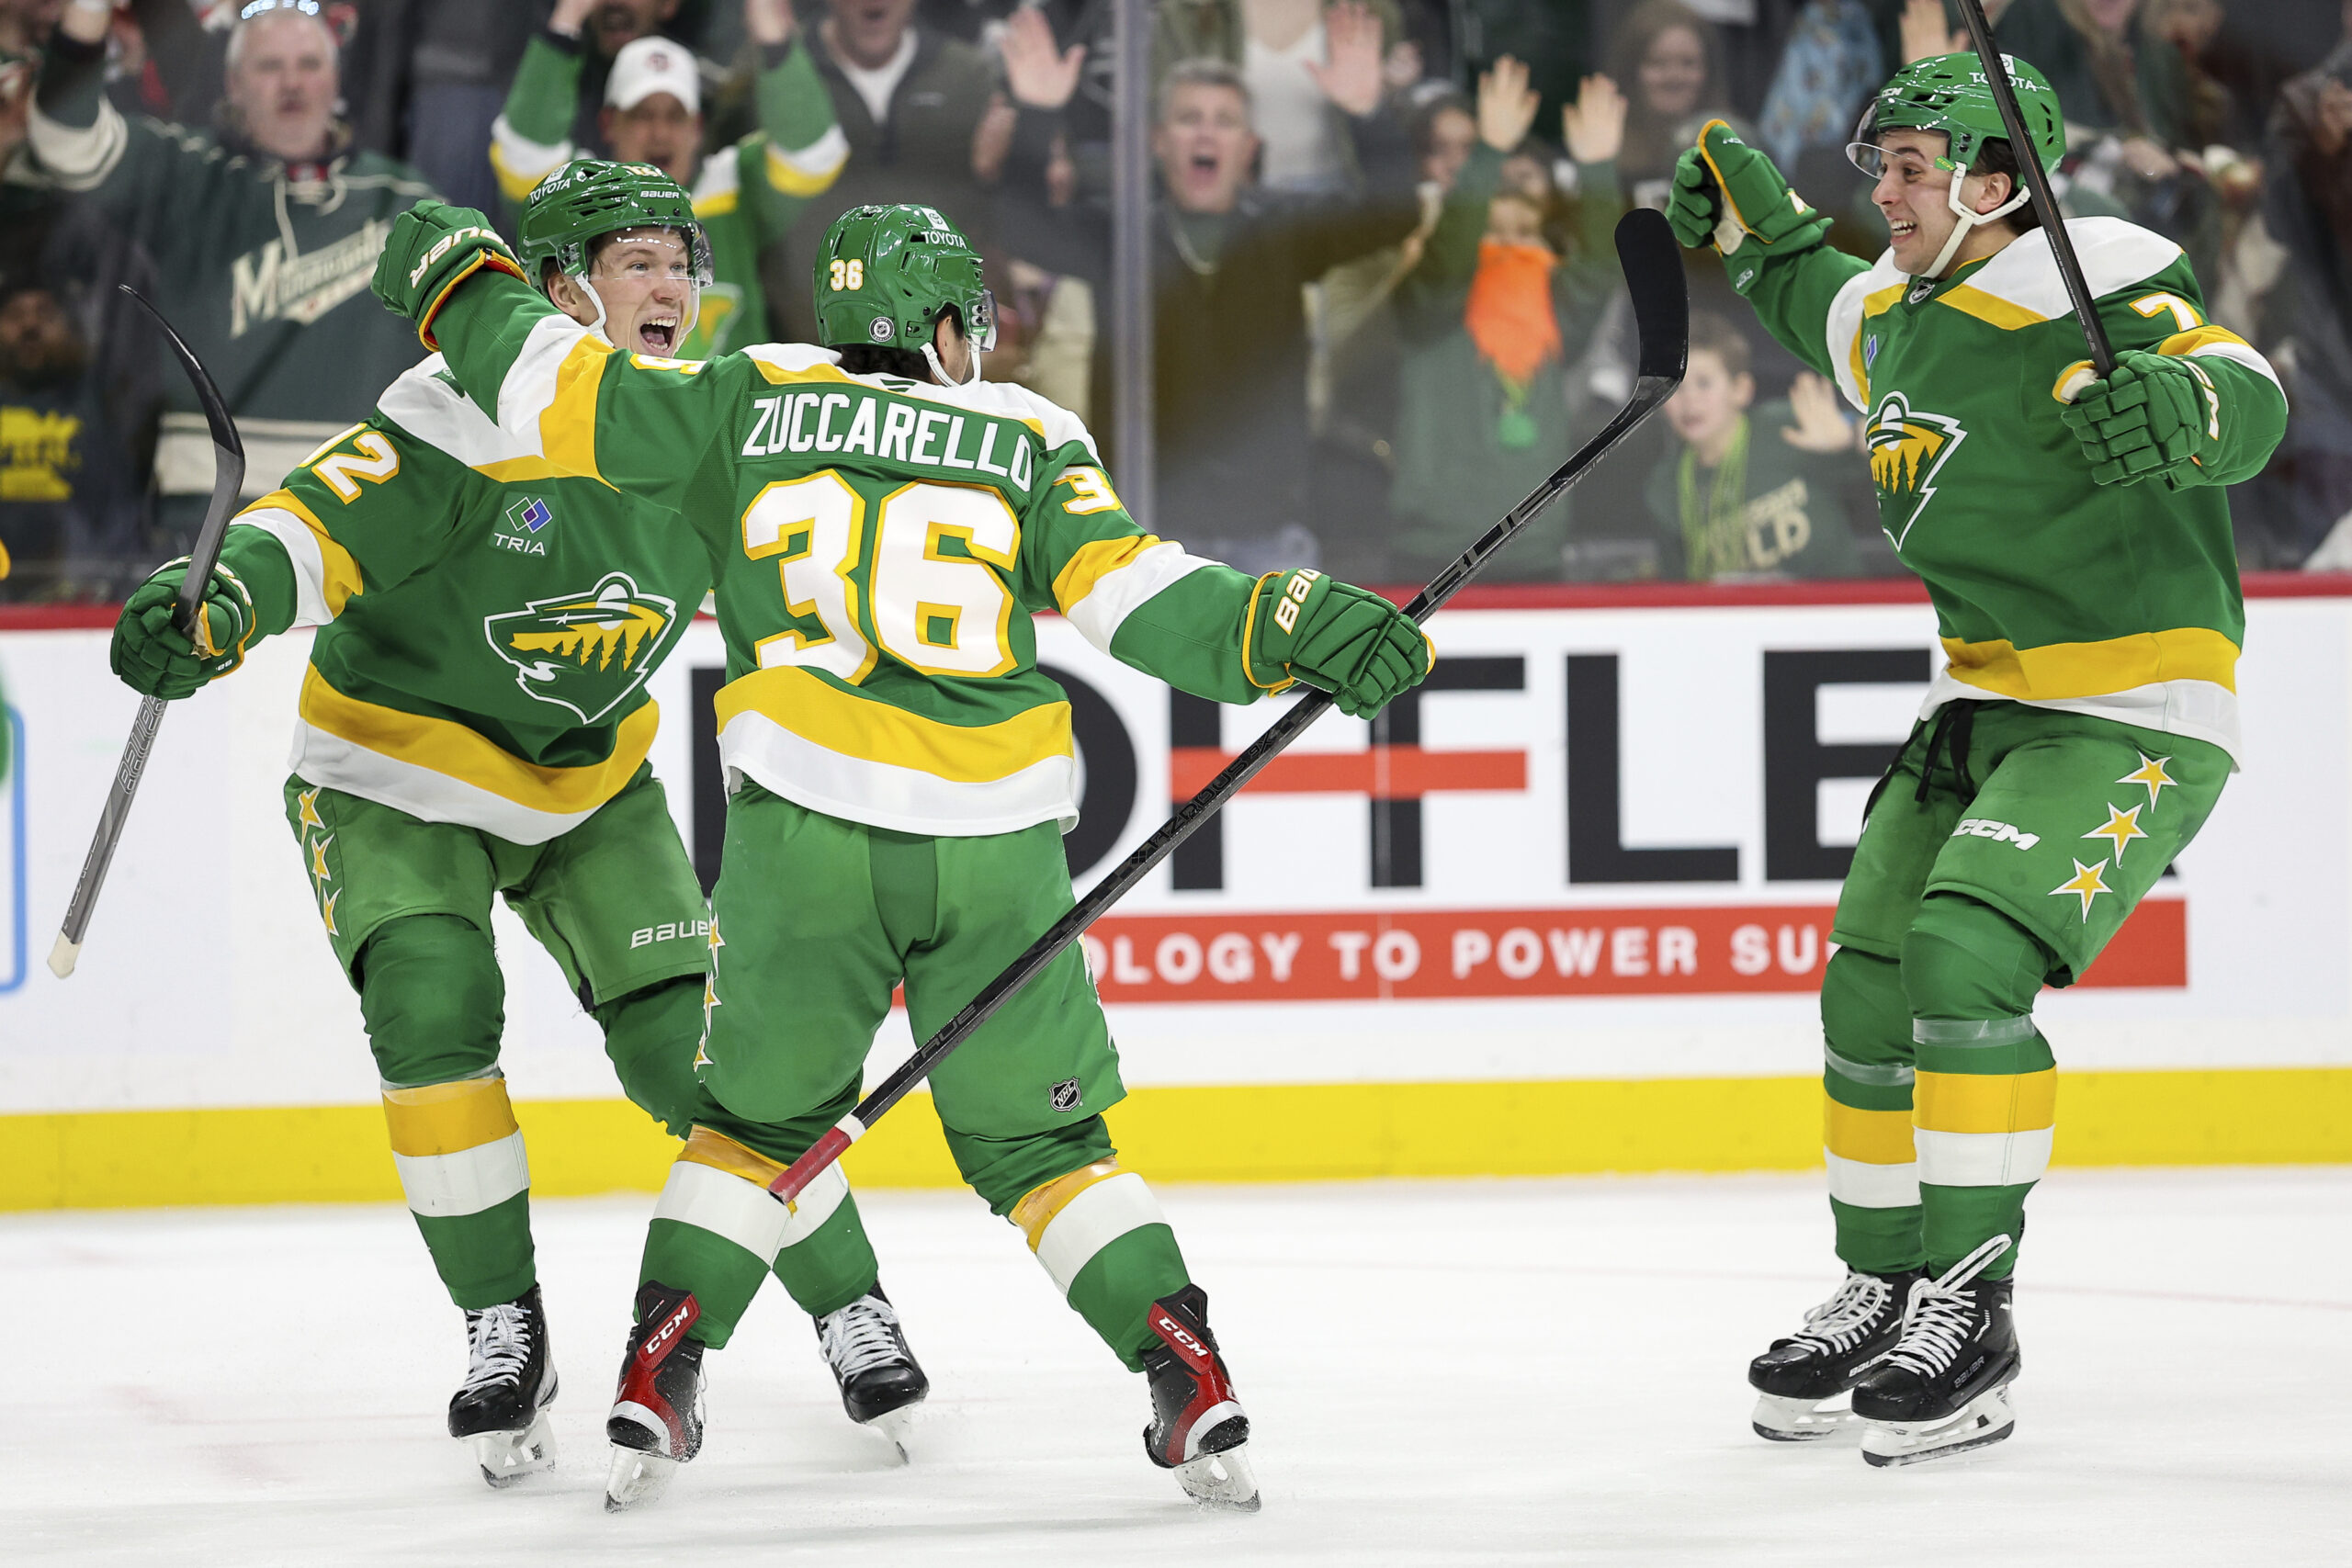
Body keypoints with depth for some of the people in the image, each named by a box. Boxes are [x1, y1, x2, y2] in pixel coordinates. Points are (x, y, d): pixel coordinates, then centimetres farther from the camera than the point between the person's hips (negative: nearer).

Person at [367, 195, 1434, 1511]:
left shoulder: (754, 404, 11)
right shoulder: (1028, 438, 9)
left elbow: (564, 391, 12)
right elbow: (1137, 594, -3)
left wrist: (460, 282, 28)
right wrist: (1301, 628, -5)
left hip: (804, 836, 0)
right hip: (996, 850, 0)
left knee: (759, 1115, 18)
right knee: (1040, 1137, 12)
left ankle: (659, 1380, 8)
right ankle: (1192, 1381, 2)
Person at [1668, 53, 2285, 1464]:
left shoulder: (2096, 281, -18)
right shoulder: (1899, 313, 9)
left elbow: (2246, 396, -32)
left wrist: (2181, 409, -52)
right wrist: (1756, 219, 28)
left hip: (2133, 716, -9)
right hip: (1985, 705, 9)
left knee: (1966, 955, -24)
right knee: (1871, 984, 6)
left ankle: (1971, 1312, -17)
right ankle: (1885, 1292, 22)